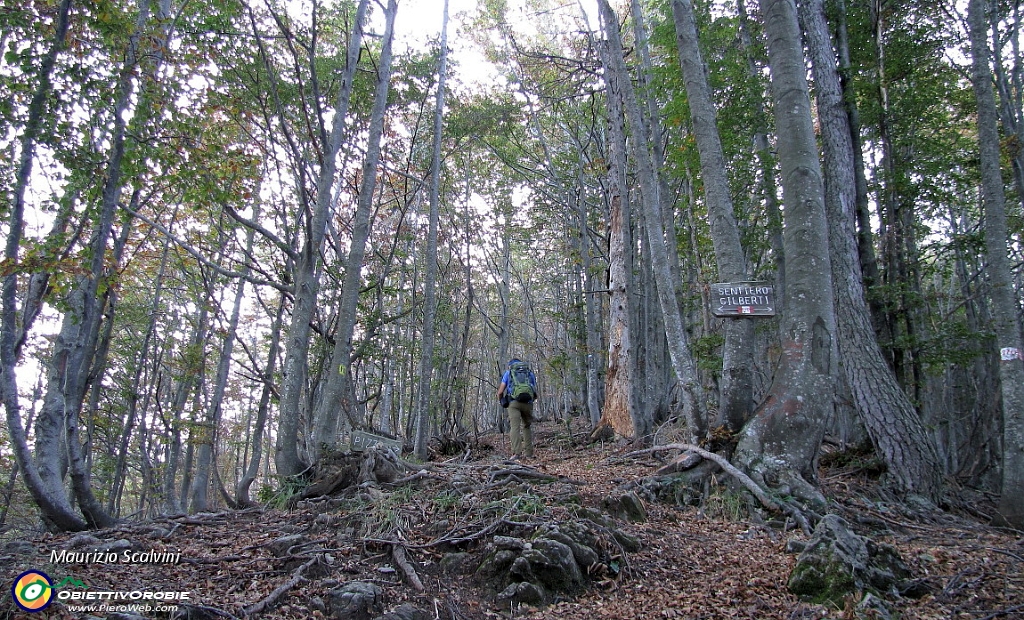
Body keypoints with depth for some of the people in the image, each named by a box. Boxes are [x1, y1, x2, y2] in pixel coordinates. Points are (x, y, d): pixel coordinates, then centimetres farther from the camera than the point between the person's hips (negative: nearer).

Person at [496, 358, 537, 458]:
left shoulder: (508, 373, 17)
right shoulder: (530, 373, 23)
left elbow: (500, 392, 11)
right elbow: (535, 394, 20)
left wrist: (501, 402, 30)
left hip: (514, 403, -2)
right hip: (528, 403, 2)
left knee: (515, 427, -9)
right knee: (526, 427, 17)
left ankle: (516, 453, -23)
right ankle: (528, 453, 10)